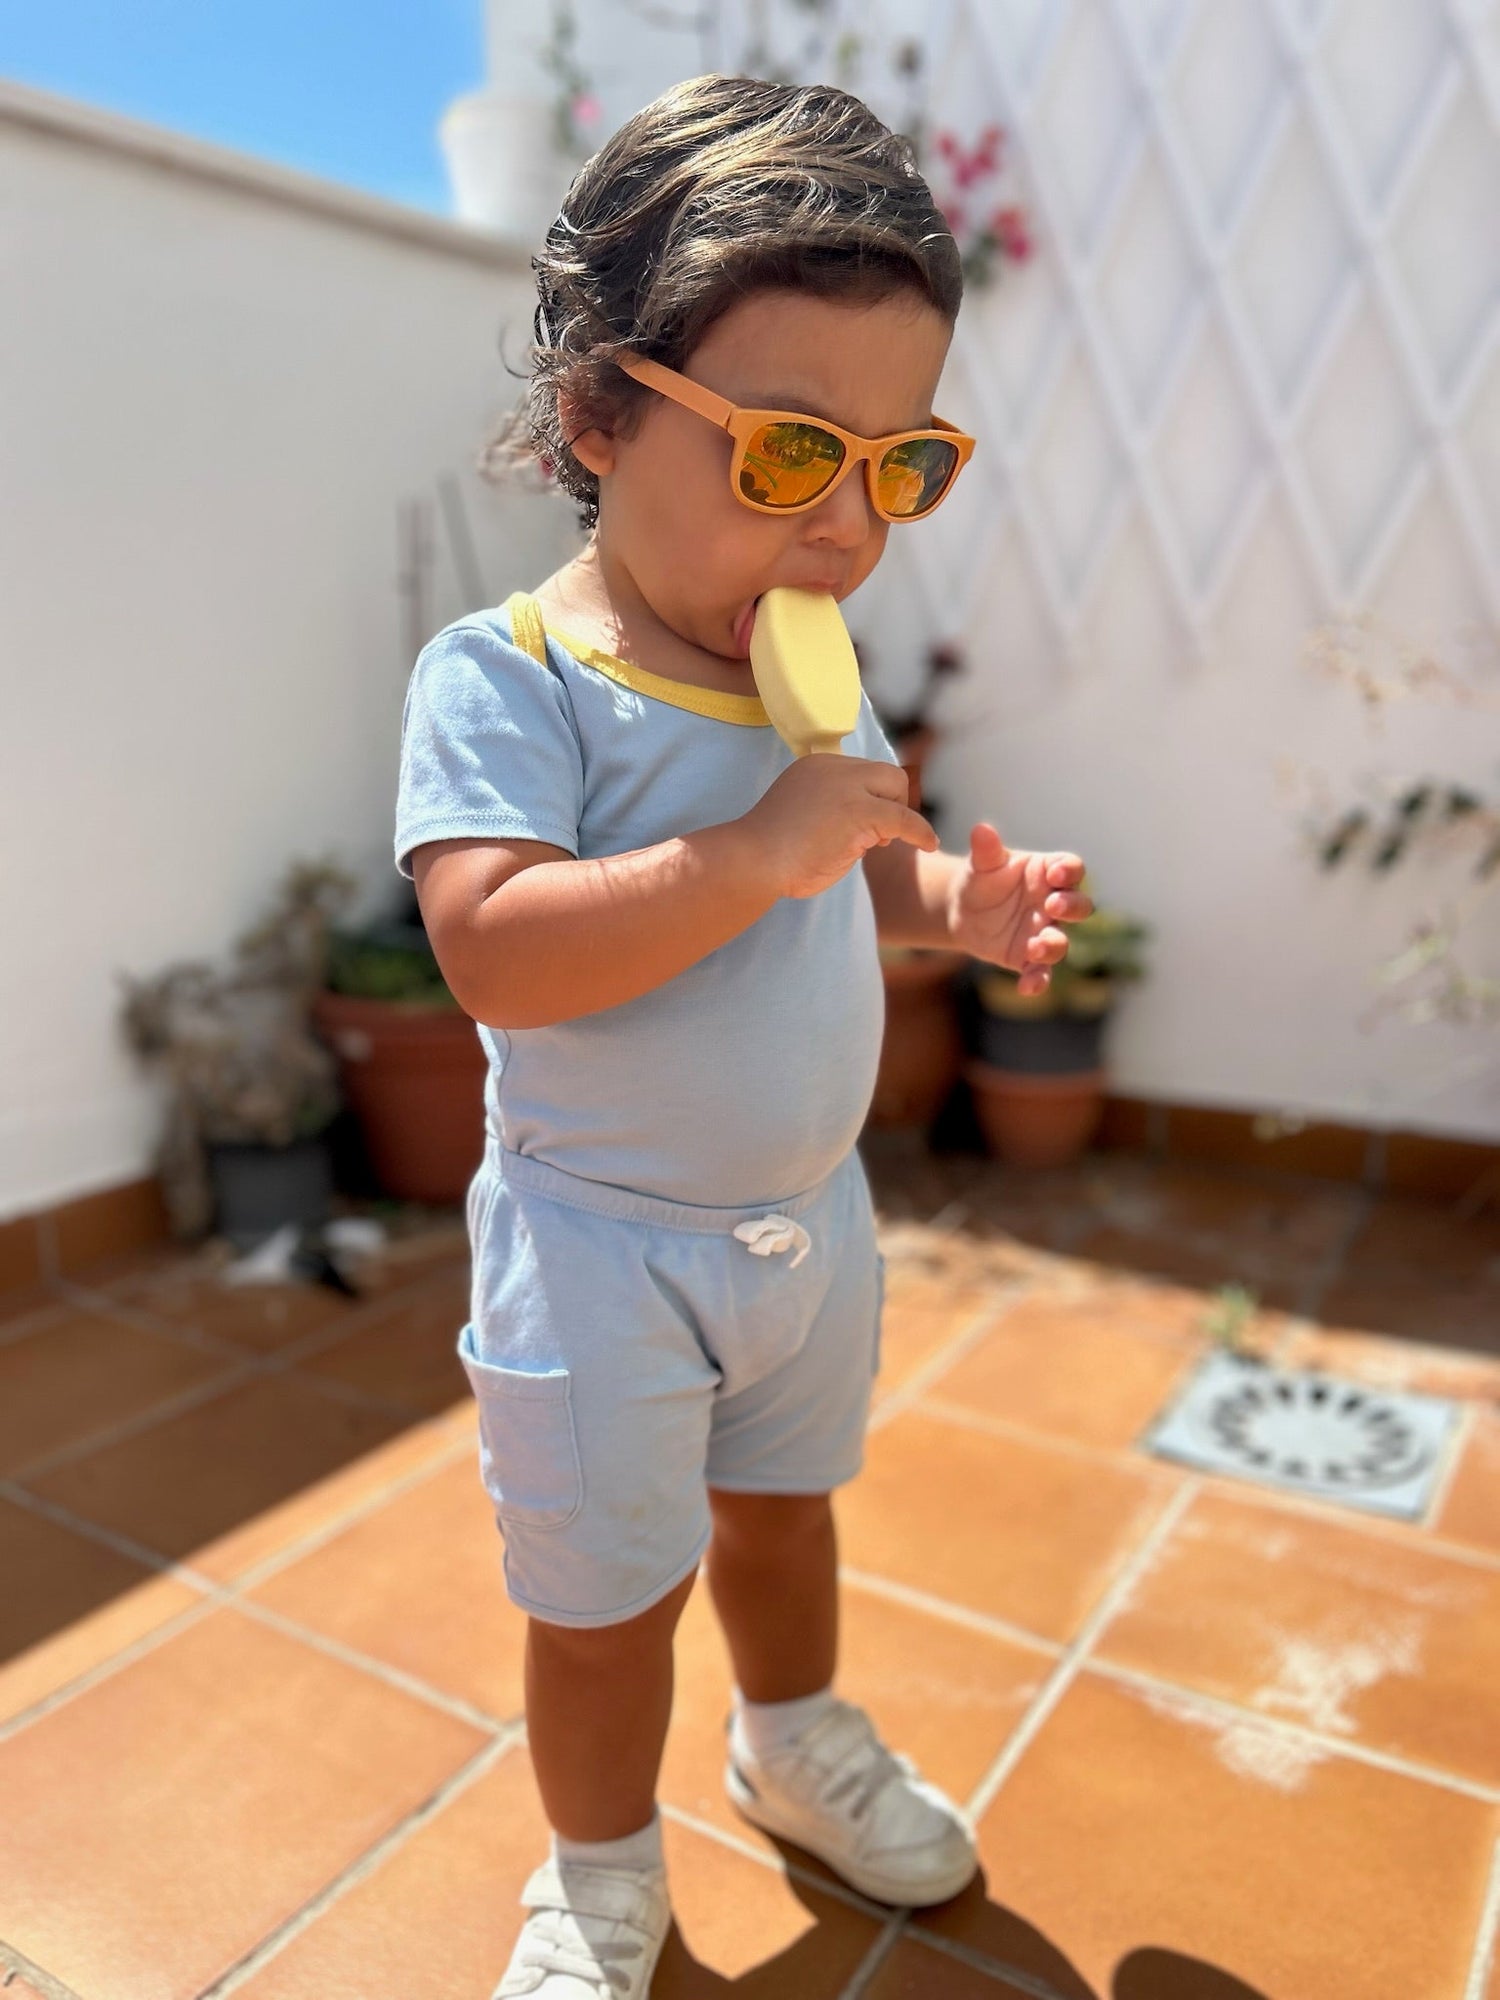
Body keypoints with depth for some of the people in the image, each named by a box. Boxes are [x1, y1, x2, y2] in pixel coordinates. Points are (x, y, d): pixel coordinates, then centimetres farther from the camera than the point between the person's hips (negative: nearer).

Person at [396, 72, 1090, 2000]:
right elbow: (494, 950, -32)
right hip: (603, 1249, -6)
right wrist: (761, 849, -34)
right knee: (603, 1596, 13)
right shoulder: (507, 675, -20)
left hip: (810, 1216, 6)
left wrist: (955, 895, -8)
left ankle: (797, 1740, 56)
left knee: (782, 1502, 27)